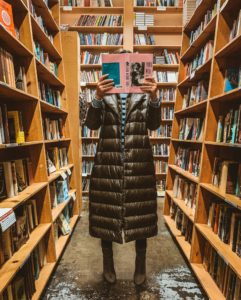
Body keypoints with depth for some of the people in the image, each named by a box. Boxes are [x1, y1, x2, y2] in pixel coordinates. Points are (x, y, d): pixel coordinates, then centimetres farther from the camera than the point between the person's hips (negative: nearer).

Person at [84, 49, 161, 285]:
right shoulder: (104, 95, 7)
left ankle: (140, 266, 36)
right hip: (108, 162, 0)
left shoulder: (144, 94, 8)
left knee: (141, 215, 10)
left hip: (139, 163, 1)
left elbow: (153, 125, -4)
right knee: (106, 214, 10)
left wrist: (154, 97, -20)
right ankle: (108, 264, 37)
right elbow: (91, 124, -6)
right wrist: (97, 96, -21)